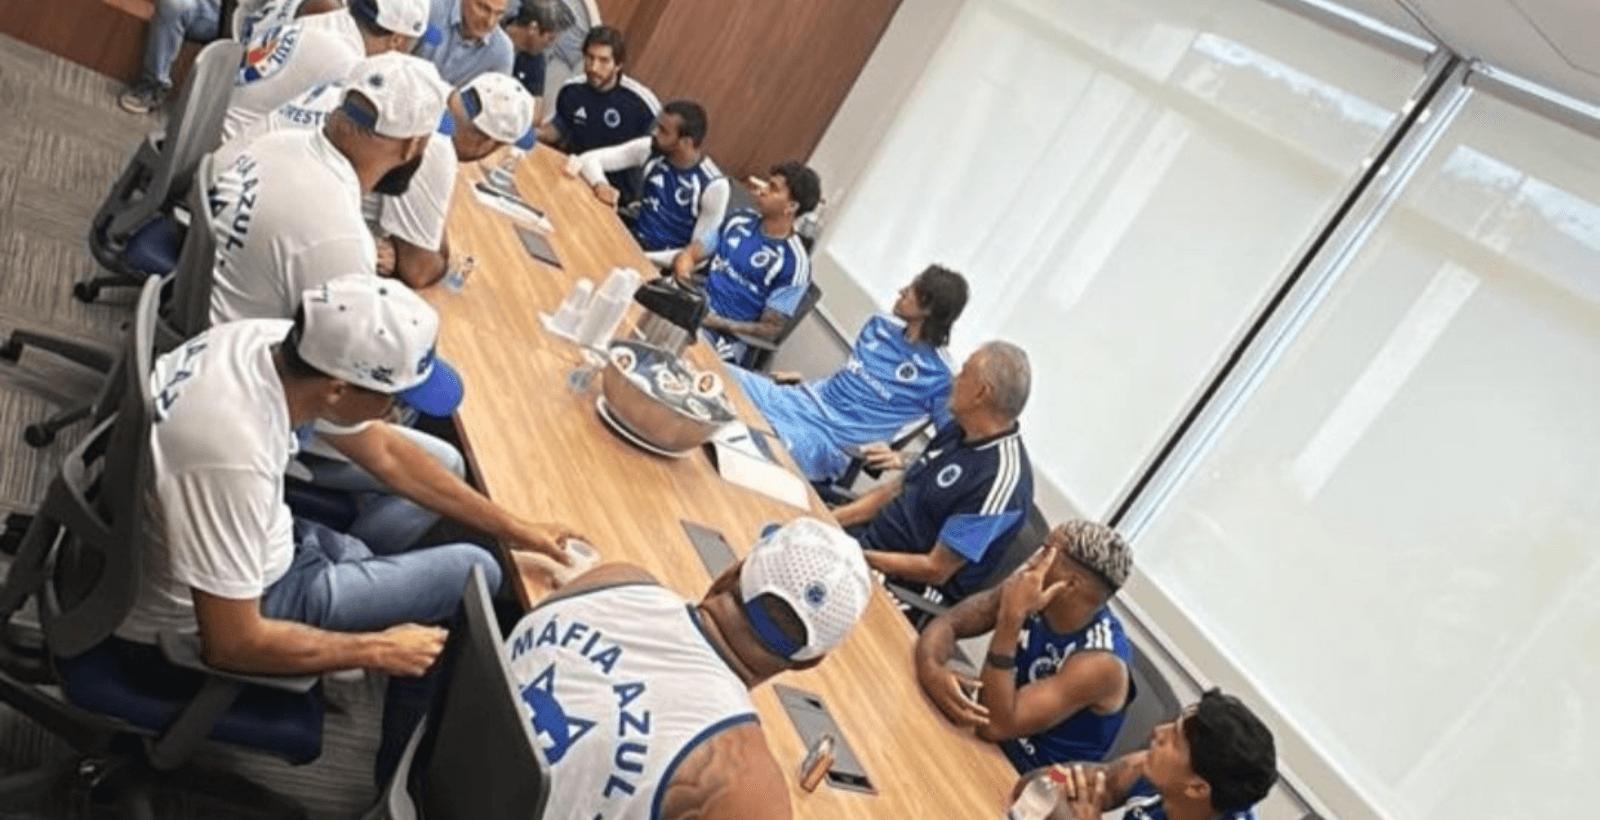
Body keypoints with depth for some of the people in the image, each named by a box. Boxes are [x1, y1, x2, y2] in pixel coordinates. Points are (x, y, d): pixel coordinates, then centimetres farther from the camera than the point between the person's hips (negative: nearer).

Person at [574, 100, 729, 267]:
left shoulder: (714, 186, -18)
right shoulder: (650, 148, -5)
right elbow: (588, 159, 1)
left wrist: (644, 258, -24)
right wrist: (599, 184, -22)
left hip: (662, 266, -5)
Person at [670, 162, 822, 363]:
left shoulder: (794, 262, -10)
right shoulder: (740, 219, 8)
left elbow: (770, 331, -9)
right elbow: (690, 253, 11)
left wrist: (717, 323, -19)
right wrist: (682, 265, -14)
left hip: (722, 335, -6)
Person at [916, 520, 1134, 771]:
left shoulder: (1101, 664, -30)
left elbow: (994, 726, -33)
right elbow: (948, 624, -7)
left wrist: (1011, 618, -39)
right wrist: (930, 670, -31)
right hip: (982, 744, 6)